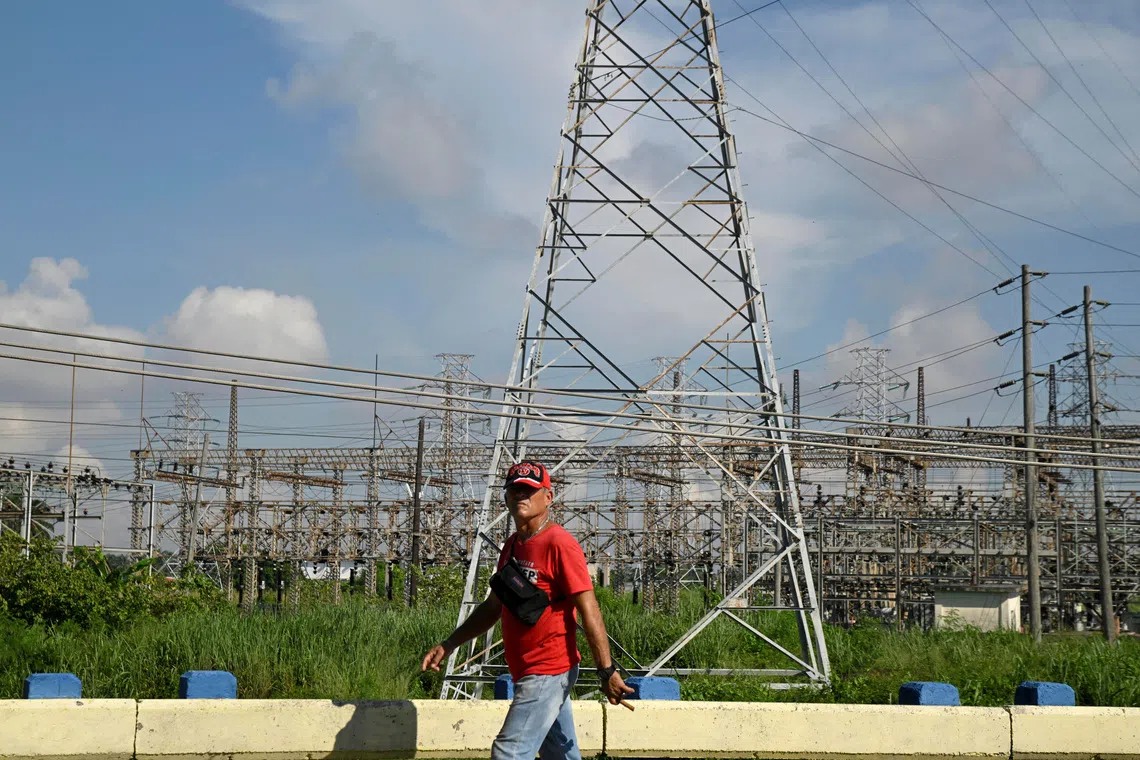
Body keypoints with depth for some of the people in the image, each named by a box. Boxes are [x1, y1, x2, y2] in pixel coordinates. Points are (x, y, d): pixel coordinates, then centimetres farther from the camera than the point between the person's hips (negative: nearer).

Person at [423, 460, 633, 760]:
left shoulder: (559, 544, -13)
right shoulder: (512, 546, 14)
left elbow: (588, 609, -17)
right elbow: (493, 607, 23)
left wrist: (607, 671, -20)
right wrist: (448, 644, 18)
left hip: (548, 672, -9)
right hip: (527, 674, 9)